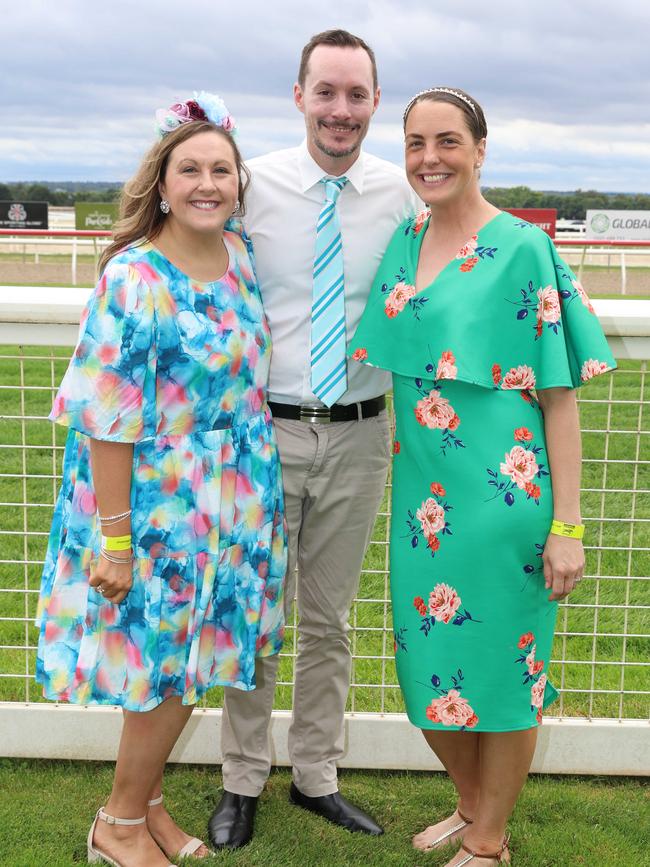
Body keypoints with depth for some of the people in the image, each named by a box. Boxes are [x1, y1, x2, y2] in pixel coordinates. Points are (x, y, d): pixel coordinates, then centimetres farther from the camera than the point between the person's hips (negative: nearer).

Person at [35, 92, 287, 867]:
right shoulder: (135, 279, -19)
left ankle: (144, 801, 37)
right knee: (168, 670, 6)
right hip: (160, 502, -7)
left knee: (192, 664, 17)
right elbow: (108, 420, -19)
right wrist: (114, 537, -19)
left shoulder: (239, 250, 2)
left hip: (233, 497, 7)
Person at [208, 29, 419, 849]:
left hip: (360, 435, 2)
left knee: (330, 619, 15)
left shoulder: (400, 193, 0)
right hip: (268, 429, -1)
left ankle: (316, 775, 33)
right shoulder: (254, 183, -6)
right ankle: (242, 781, 28)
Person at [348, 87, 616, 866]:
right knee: (428, 660, 15)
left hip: (503, 492, -6)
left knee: (501, 662, 7)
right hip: (423, 492, 6)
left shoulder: (522, 249, -9)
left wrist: (567, 524, -13)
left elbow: (559, 393, -10)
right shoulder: (404, 243, 7)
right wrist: (408, 469, 9)